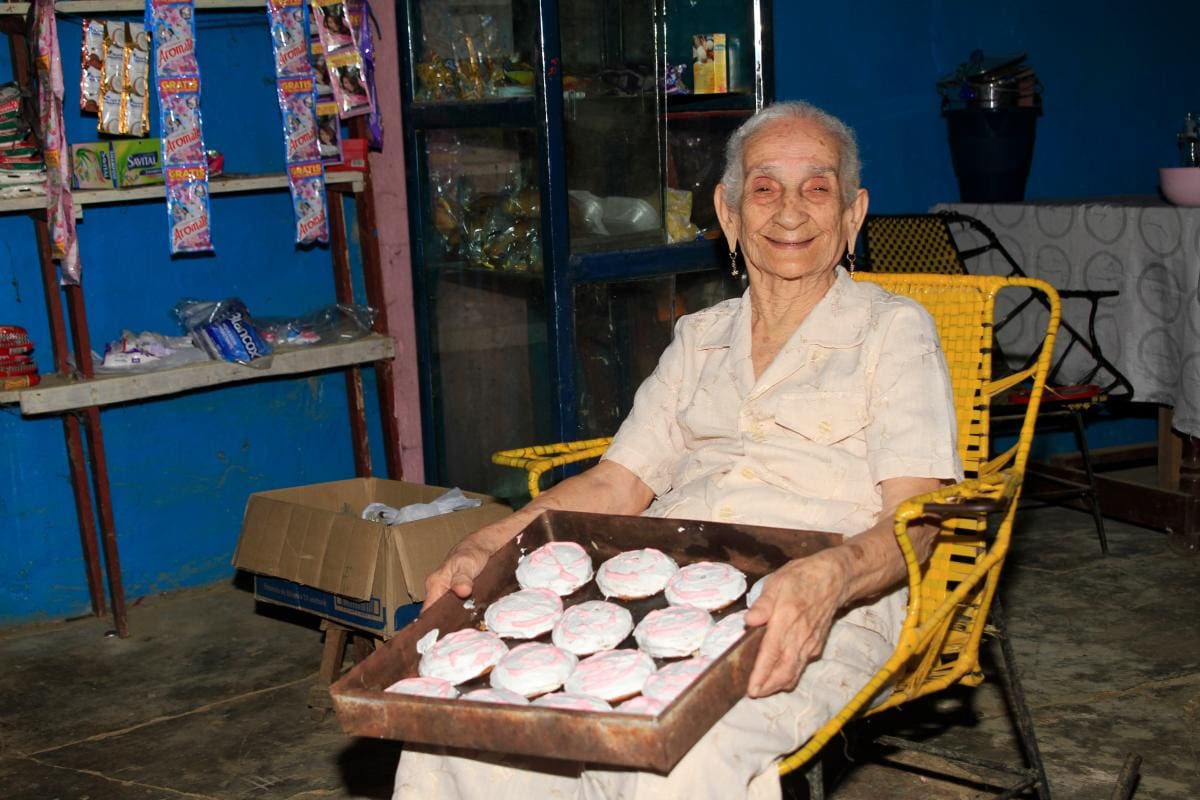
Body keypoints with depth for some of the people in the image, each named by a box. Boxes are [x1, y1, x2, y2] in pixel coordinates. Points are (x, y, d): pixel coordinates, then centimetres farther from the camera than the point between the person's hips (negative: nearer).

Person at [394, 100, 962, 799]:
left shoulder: (893, 330, 9)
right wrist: (488, 546, 0)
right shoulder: (700, 338, 24)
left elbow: (912, 522, -3)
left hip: (816, 613, -4)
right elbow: (616, 485, 17)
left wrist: (831, 578, -27)